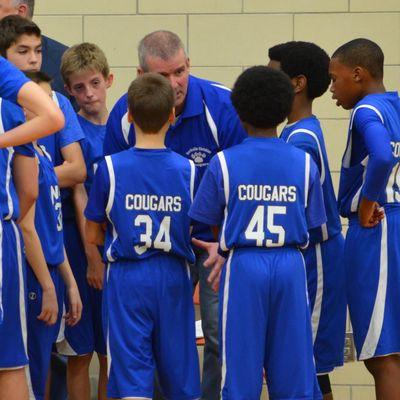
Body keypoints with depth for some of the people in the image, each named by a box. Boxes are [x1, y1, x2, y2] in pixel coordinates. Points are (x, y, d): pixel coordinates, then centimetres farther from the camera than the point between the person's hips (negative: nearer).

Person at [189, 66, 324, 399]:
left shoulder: (224, 163, -4)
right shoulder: (304, 163, 1)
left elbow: (208, 223, 1)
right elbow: (312, 227, 5)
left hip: (243, 265, -2)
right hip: (291, 265, 2)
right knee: (293, 372, 7)